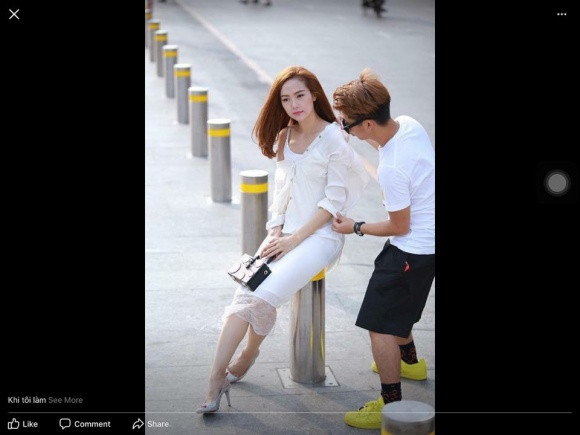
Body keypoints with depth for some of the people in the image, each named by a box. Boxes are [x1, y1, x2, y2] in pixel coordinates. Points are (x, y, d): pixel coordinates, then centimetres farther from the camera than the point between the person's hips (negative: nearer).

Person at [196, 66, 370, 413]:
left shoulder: (333, 138, -10)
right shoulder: (285, 137, 11)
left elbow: (334, 201, -12)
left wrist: (294, 239, -15)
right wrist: (276, 232, 1)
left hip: (321, 235, -6)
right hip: (287, 233, 6)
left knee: (265, 297, -23)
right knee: (246, 294, -14)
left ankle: (247, 356, 0)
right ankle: (216, 378, -12)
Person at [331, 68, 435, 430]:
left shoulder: (391, 169, -32)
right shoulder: (410, 124, -8)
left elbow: (400, 226, -19)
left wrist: (356, 228, -5)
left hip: (413, 251, -10)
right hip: (428, 239, 10)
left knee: (380, 324, -3)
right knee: (397, 306, 30)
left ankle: (391, 406, 2)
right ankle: (410, 362, 52)